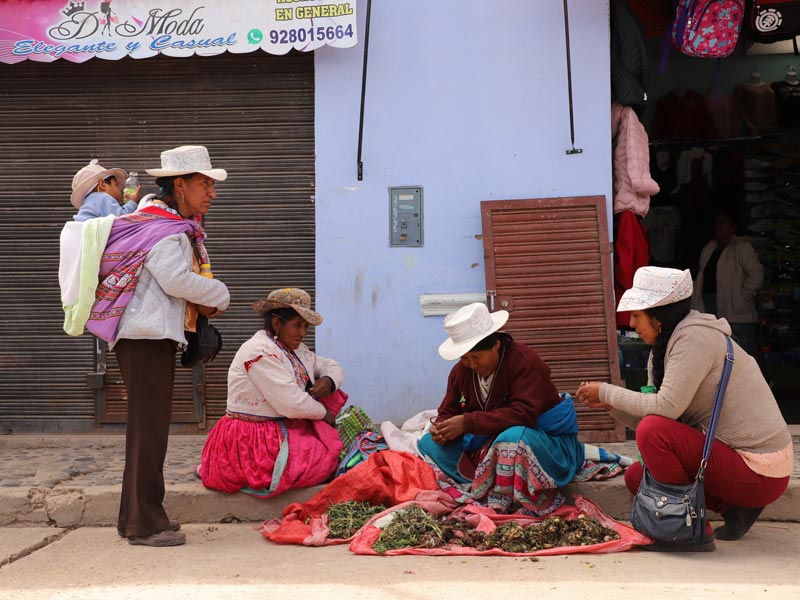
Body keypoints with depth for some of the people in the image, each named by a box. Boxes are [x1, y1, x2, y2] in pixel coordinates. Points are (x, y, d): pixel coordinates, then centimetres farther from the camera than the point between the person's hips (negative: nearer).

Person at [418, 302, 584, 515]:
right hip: (486, 446, 7)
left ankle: (498, 506, -27)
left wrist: (468, 422, -33)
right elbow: (448, 412, 6)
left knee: (513, 437, -41)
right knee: (429, 442, -6)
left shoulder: (524, 361, -20)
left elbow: (524, 415, -30)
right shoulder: (461, 371, 1)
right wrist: (441, 429, -21)